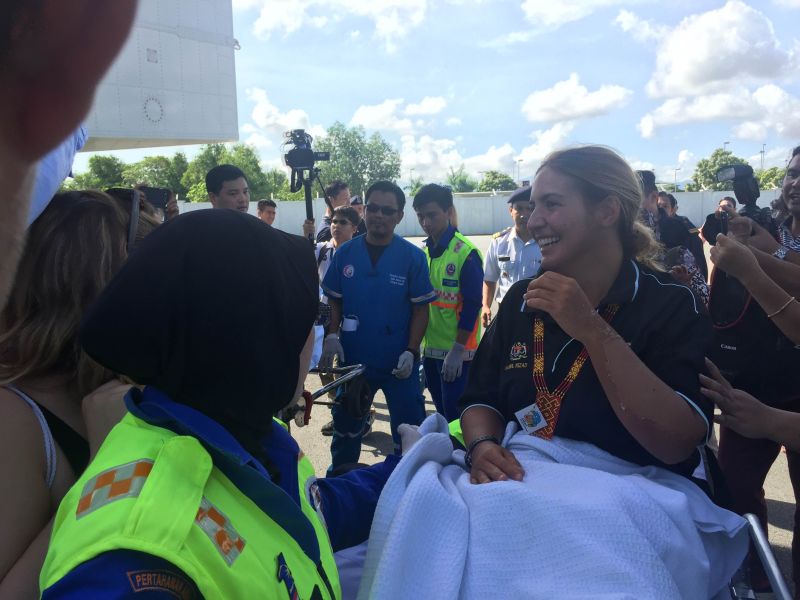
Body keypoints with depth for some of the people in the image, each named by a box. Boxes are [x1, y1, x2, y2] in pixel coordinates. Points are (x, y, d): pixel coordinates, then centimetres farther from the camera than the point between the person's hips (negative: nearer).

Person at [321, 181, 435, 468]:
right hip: (353, 358, 3)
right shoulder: (345, 253, -3)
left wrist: (411, 352, -15)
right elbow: (335, 301, 5)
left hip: (399, 363, -3)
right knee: (345, 427, 22)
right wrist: (332, 336, -9)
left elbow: (420, 309, -6)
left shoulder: (413, 257, -9)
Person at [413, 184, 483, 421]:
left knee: (456, 416, 1)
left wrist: (457, 351, -17)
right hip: (429, 348, 6)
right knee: (442, 412, 18)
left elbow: (472, 306, -16)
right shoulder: (423, 252, 6)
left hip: (456, 351, -6)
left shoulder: (466, 253, -14)